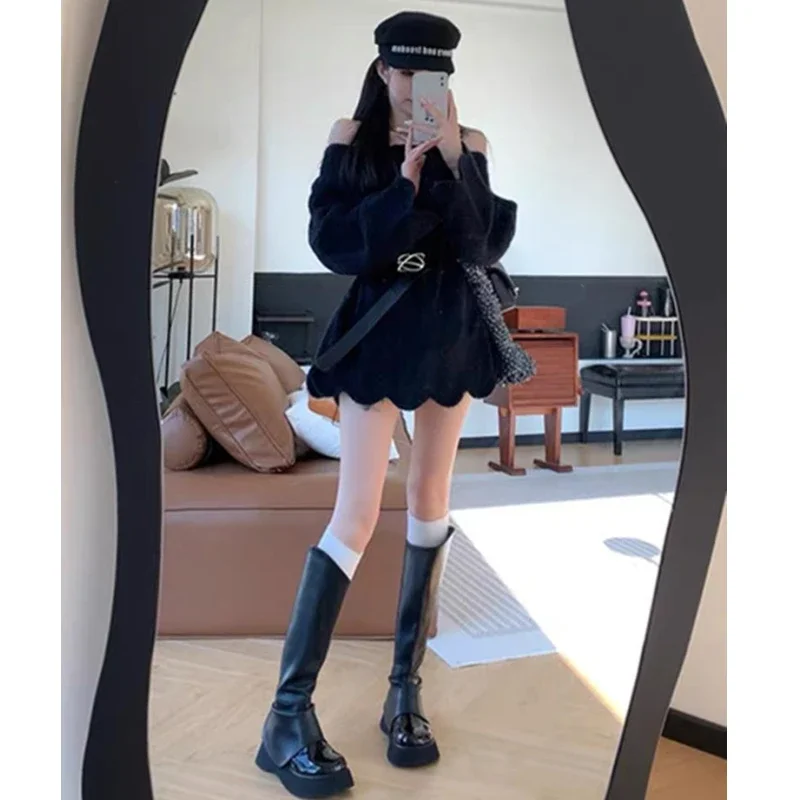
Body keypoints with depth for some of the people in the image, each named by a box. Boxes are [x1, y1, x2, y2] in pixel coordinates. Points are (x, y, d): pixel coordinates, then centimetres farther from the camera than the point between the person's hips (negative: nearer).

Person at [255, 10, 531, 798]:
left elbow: (486, 245, -9)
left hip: (452, 330, 3)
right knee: (357, 515, -10)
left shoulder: (469, 142, 2)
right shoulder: (352, 136, -2)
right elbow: (332, 243, -12)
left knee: (430, 498, 8)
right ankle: (288, 714, -2)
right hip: (378, 329, -3)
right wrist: (406, 178, -17)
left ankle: (406, 688, 20)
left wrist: (452, 159, -16)